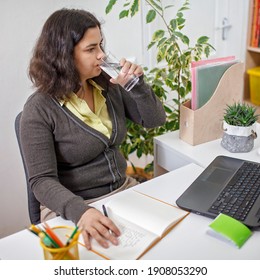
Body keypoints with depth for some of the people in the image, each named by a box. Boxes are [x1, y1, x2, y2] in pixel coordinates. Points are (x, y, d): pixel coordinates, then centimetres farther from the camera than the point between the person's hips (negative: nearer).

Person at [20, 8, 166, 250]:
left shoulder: (109, 87, 1)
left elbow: (154, 120, 4)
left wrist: (137, 85, -13)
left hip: (124, 190, 6)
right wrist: (81, 211, -38)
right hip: (71, 208, -5)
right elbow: (42, 181, -21)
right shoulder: (39, 109, -16)